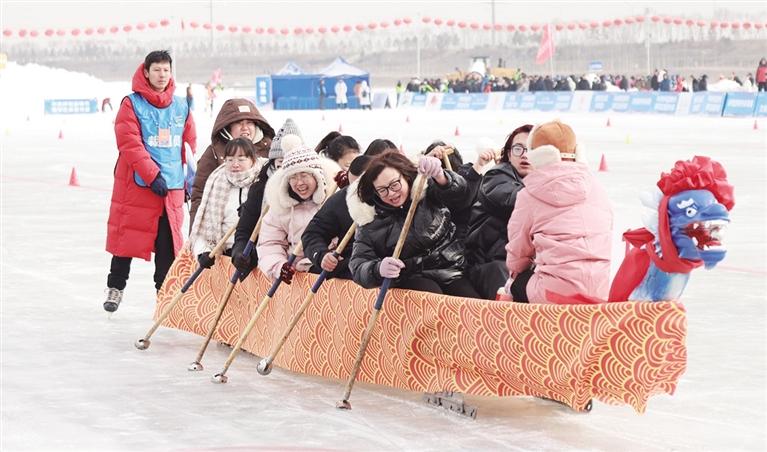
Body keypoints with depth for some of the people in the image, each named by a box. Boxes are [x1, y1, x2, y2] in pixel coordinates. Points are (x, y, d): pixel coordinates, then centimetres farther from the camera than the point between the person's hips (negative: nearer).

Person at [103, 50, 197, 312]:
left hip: (172, 185, 3)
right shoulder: (132, 104, -4)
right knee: (128, 235, 5)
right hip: (136, 183, -3)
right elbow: (130, 144, -12)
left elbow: (190, 146, 14)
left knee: (168, 241, 5)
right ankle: (115, 288, 20)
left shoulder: (181, 107, 9)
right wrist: (153, 175, -18)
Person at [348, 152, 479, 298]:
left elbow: (457, 192, -18)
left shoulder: (427, 191, 2)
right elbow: (358, 267, -5)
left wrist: (439, 176, -42)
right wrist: (378, 269, -30)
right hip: (412, 279, -1)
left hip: (450, 272, 1)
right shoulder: (370, 220, 1)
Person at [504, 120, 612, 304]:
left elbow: (518, 250, 11)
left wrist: (515, 272, 34)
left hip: (556, 292, -4)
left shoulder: (529, 195, 1)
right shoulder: (598, 190, 12)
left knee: (515, 284, 26)